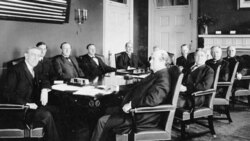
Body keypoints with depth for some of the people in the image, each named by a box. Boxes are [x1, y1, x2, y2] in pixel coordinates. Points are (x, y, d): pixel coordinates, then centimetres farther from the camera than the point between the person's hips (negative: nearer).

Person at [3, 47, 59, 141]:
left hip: (32, 104, 7)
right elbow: (8, 93, -14)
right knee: (46, 115, -27)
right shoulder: (16, 70, -8)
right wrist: (26, 103, -22)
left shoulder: (33, 70, 15)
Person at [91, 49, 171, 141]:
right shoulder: (156, 75, 13)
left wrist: (131, 104, -24)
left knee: (103, 122, -7)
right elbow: (138, 87, 21)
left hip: (144, 118, -10)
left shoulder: (163, 78, -19)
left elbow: (152, 99, -32)